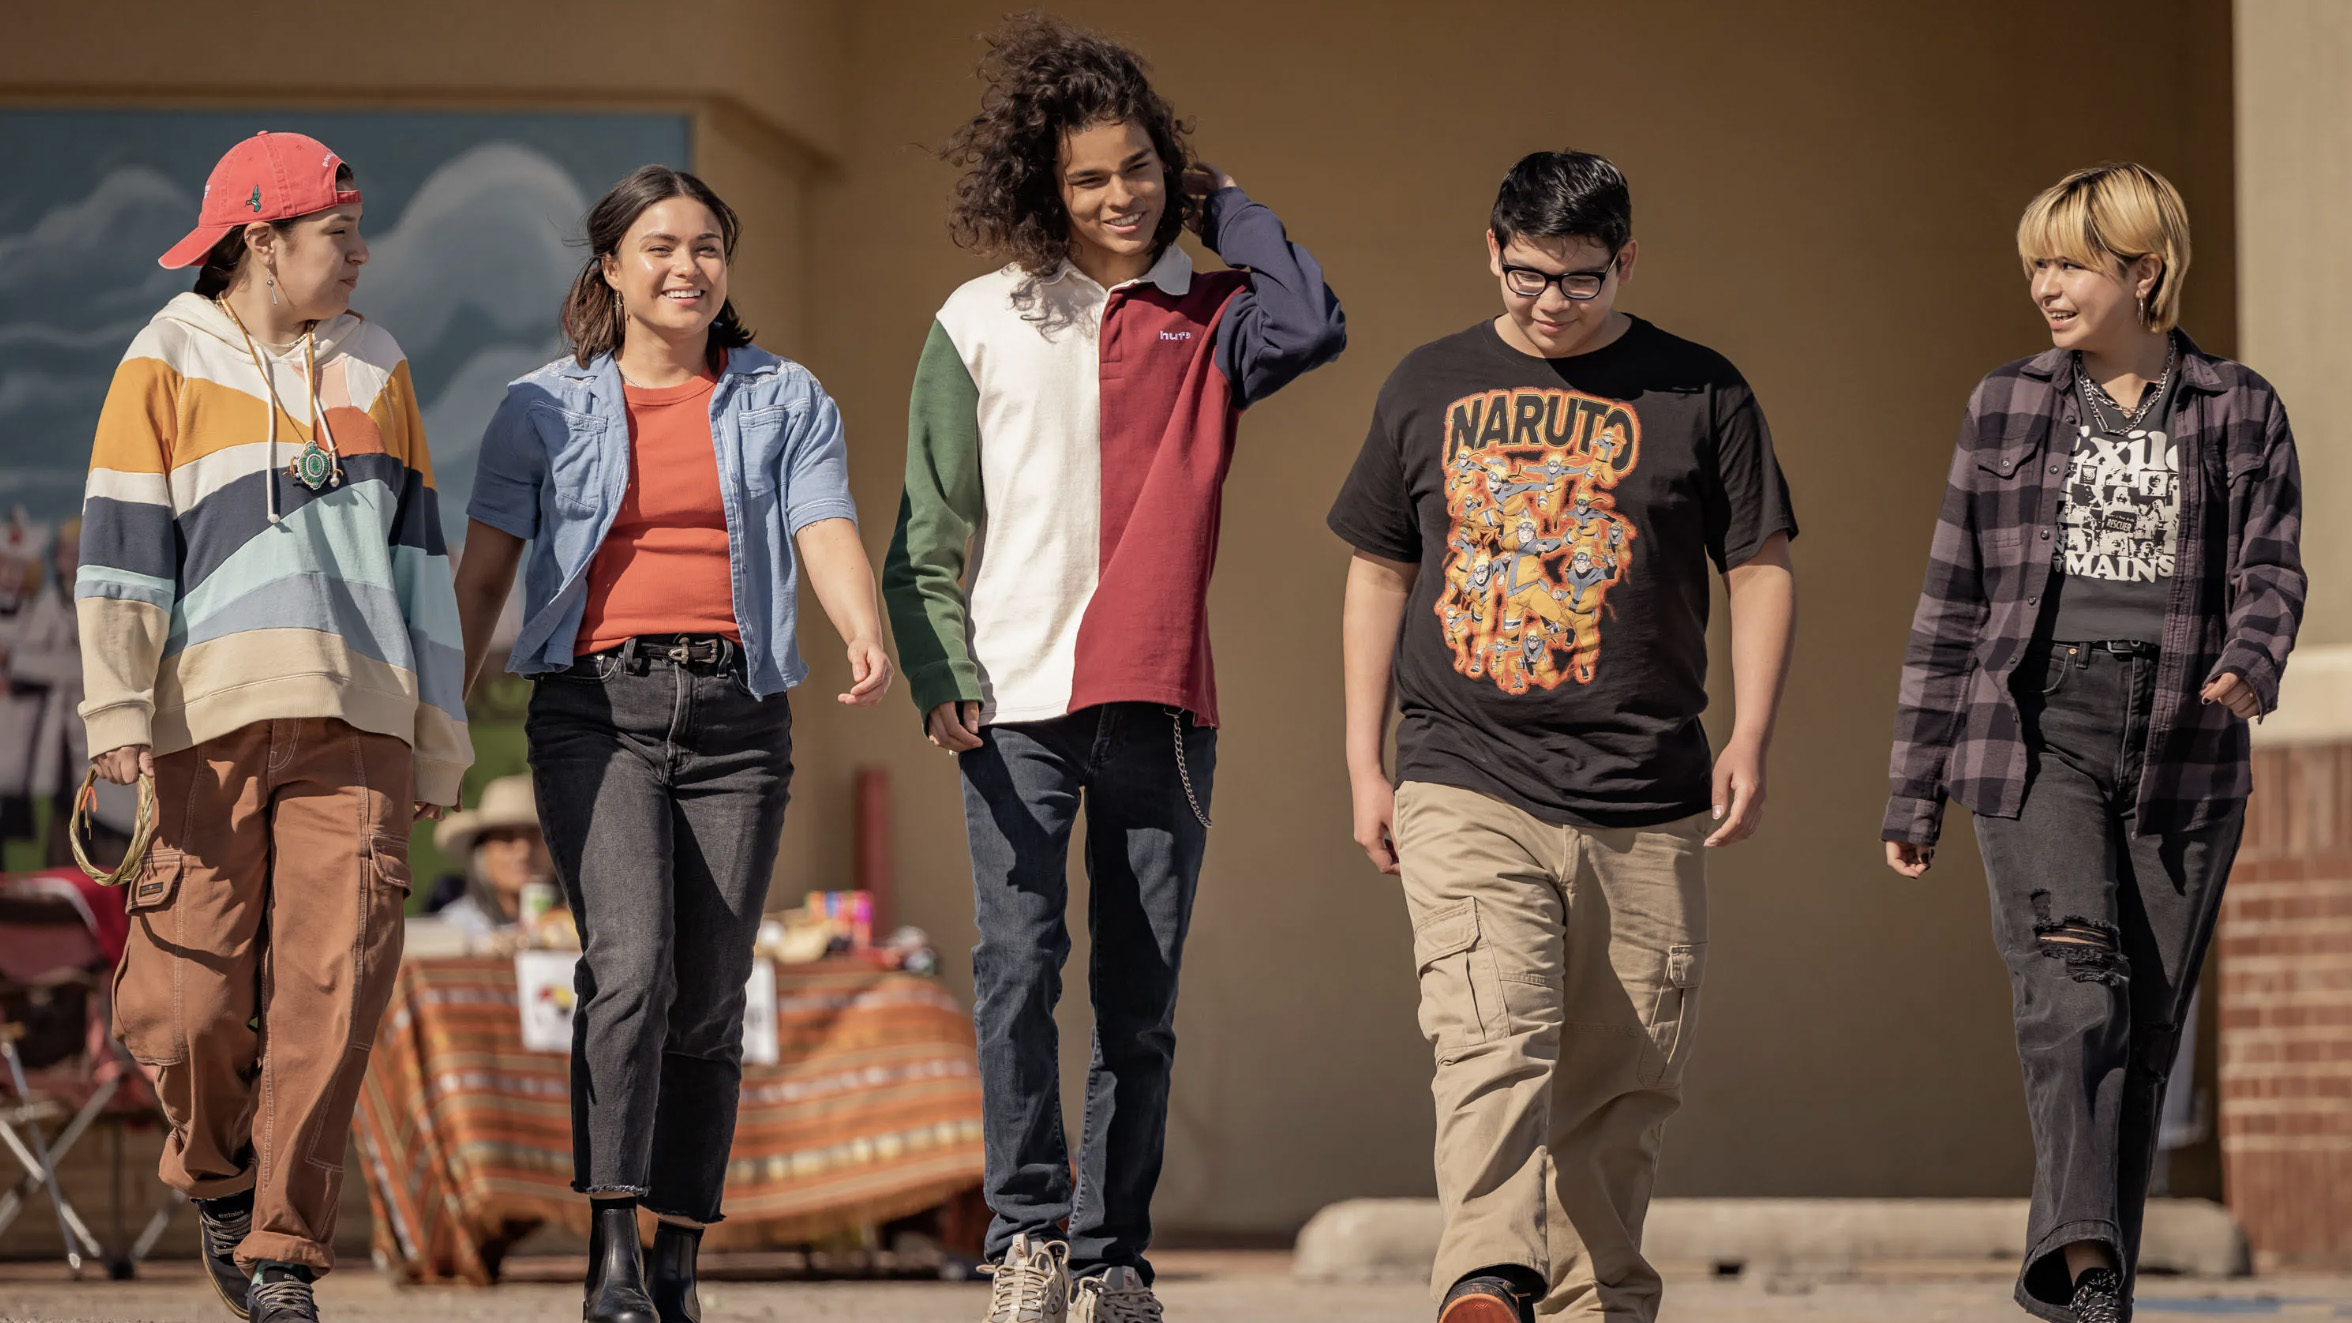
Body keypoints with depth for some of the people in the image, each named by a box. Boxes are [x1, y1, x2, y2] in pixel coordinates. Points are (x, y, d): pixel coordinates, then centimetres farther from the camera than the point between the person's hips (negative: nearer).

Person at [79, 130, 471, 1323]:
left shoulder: (373, 370, 19)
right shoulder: (167, 365, 7)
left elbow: (416, 561, 21)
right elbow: (121, 553, 1)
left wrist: (438, 744, 17)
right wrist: (119, 714, -11)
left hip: (353, 730, 3)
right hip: (210, 725, -3)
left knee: (329, 998, -8)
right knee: (187, 1004, -6)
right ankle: (221, 1179, 22)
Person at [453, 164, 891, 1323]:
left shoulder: (785, 400, 11)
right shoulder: (546, 407, 9)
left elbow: (827, 538, -2)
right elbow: (480, 574, 8)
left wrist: (866, 636, -23)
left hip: (736, 714, 2)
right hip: (596, 706, -2)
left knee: (709, 1001, 2)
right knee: (630, 963, -20)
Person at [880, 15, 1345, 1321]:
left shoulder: (1206, 318, 8)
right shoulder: (981, 323, 7)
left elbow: (1312, 325, -15)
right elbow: (928, 526, 8)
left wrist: (1225, 206, 0)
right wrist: (940, 671, -5)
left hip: (1162, 700, 1)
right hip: (1018, 702, -1)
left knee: (1141, 999, 3)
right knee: (1017, 971, -12)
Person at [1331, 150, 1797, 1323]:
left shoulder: (1700, 395, 7)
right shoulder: (1429, 389, 11)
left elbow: (1761, 570, 9)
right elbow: (1380, 572, 17)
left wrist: (1749, 741, -2)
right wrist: (1364, 765, 12)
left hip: (1645, 805, 1)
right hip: (1467, 789, -1)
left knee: (1621, 1090, 4)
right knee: (1492, 1042, -20)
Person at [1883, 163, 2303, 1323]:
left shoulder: (2240, 413, 7)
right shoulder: (2007, 409, 10)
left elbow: (2269, 568, -2)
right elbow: (1952, 603, 11)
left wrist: (2251, 662, -26)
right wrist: (1915, 790, 9)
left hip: (2182, 757, 1)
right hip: (2038, 739, -1)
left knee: (2144, 1028, 3)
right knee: (2074, 980, -22)